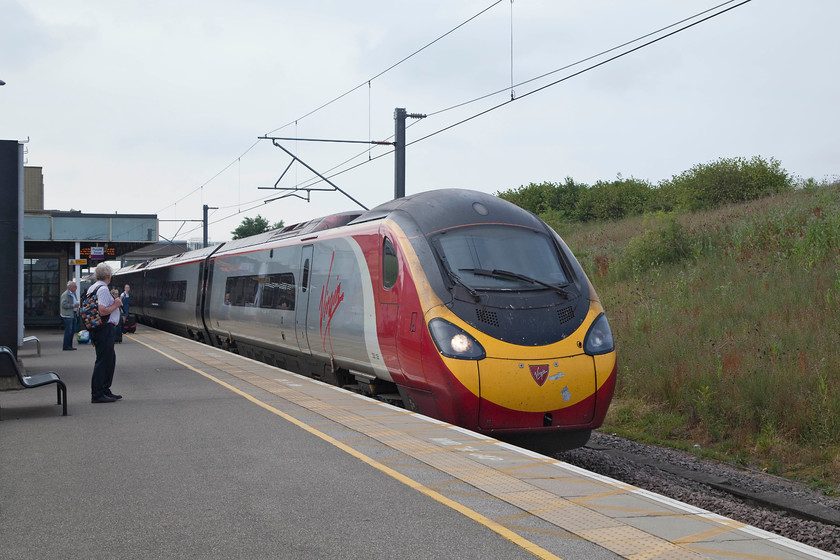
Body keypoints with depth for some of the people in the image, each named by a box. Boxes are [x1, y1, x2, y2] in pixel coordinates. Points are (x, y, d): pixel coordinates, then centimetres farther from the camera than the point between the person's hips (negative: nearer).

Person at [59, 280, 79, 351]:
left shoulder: (74, 294, 19)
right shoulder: (65, 294, -11)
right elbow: (64, 305, -20)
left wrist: (77, 307, 12)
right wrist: (73, 305, -19)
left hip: (73, 314, 9)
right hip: (67, 315, -9)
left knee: (72, 331, 10)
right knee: (68, 331, -11)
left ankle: (69, 345, 16)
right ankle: (66, 346, -8)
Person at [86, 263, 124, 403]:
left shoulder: (92, 288, 15)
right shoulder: (103, 289, -17)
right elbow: (102, 311, -25)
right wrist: (116, 305, -11)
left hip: (96, 328, 11)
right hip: (105, 329, -11)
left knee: (110, 359, 18)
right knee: (103, 360, -6)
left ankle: (105, 391, 24)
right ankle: (97, 395, -4)